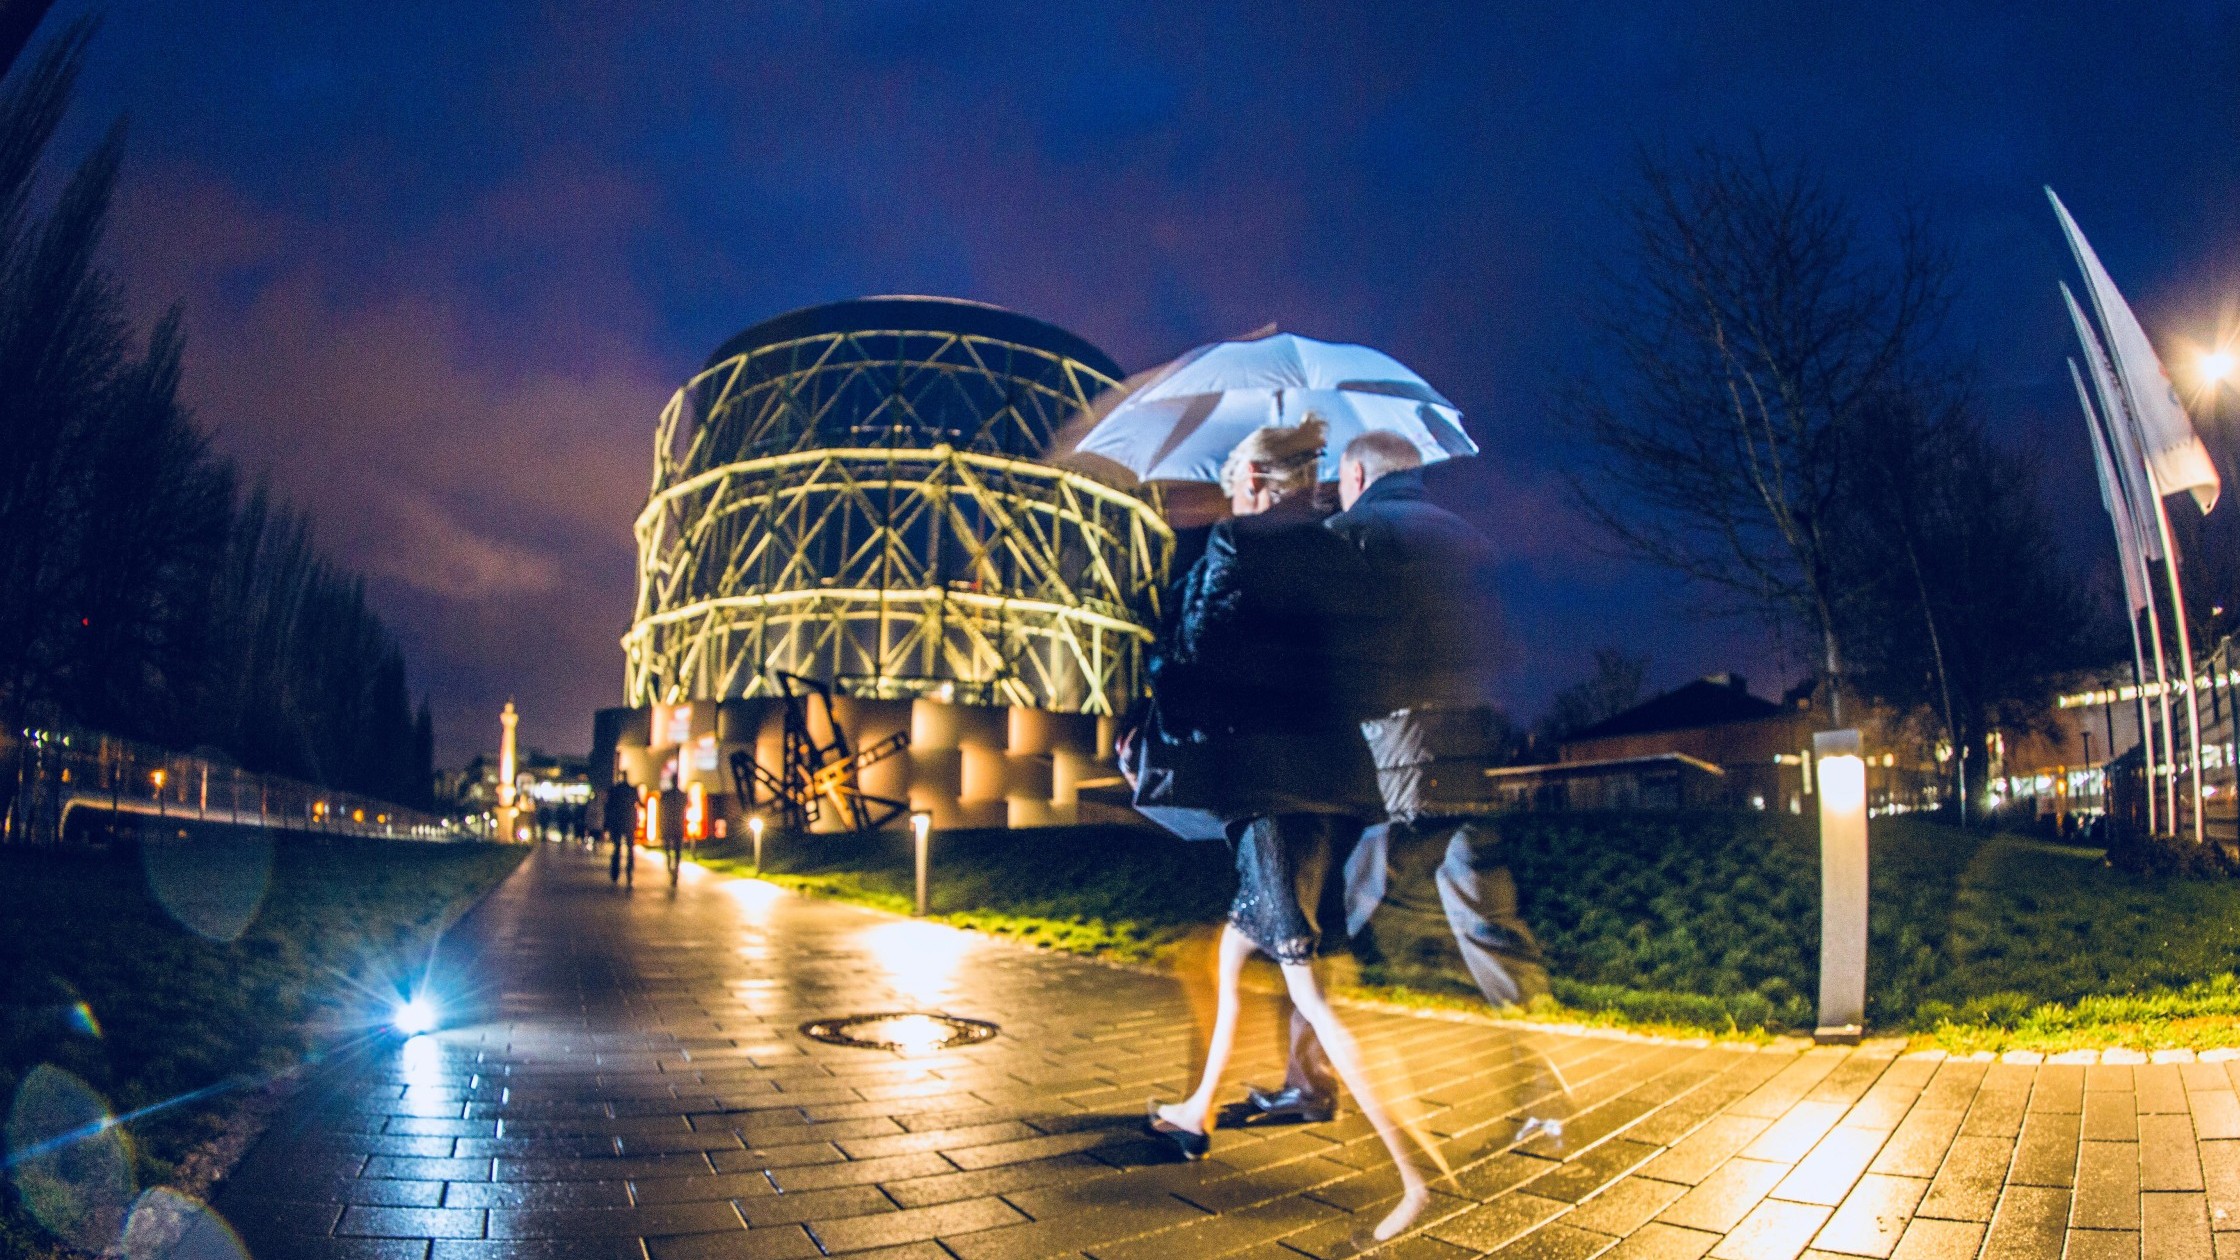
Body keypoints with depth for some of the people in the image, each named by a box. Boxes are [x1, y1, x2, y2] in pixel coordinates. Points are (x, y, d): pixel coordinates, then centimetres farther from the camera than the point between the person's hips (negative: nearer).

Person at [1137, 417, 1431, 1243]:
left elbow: (1190, 659, -8)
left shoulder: (1235, 546, -7)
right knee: (1236, 948, 22)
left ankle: (1411, 1173, -6)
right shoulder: (1343, 560, 12)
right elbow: (1340, 670, 15)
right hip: (1334, 780, 8)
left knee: (1306, 983, -4)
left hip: (1268, 782, -8)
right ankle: (1197, 1113, 36)